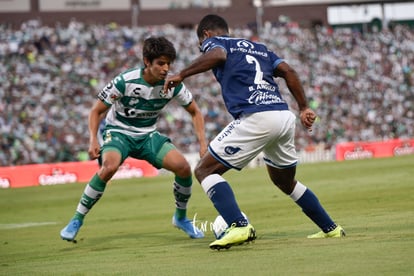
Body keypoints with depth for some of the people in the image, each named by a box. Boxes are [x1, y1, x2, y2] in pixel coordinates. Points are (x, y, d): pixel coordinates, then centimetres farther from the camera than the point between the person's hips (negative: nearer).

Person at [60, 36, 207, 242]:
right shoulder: (125, 81, -23)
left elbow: (194, 112, 3)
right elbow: (96, 111, -13)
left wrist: (203, 143, -9)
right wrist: (93, 140, -28)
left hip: (148, 135, 4)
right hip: (118, 131, -4)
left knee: (183, 167, -17)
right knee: (109, 166, -36)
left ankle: (181, 217, 11)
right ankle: (77, 220, -20)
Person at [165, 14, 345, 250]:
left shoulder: (213, 42, 13)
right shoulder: (258, 47, 31)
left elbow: (217, 55, -12)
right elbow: (288, 71, 19)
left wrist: (181, 76, -7)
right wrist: (304, 108, 17)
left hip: (255, 118, -7)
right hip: (285, 116, 7)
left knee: (205, 170, -1)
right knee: (285, 181, 30)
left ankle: (239, 226, -20)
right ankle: (331, 228, 31)